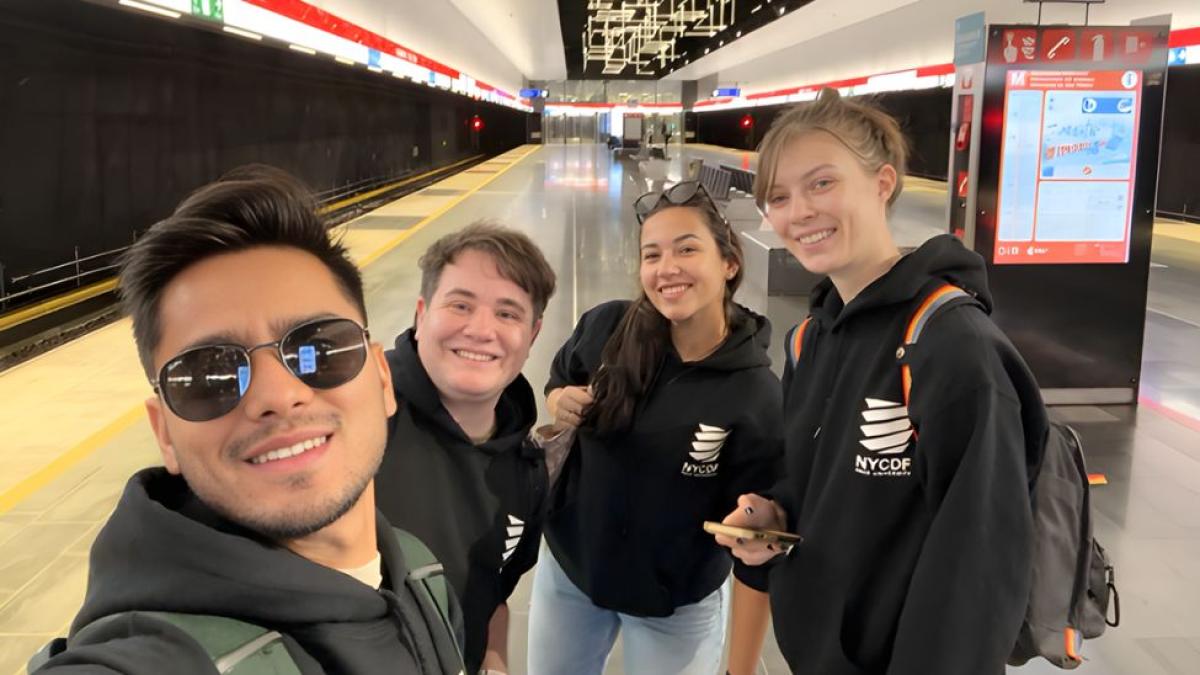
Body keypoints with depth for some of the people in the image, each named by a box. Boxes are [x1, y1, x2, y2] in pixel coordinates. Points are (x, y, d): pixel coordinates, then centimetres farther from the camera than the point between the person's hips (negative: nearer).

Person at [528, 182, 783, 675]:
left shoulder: (757, 400, -22)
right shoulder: (605, 328, -14)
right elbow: (557, 384, 8)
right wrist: (560, 404, -15)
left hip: (676, 609, -3)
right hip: (568, 568, 4)